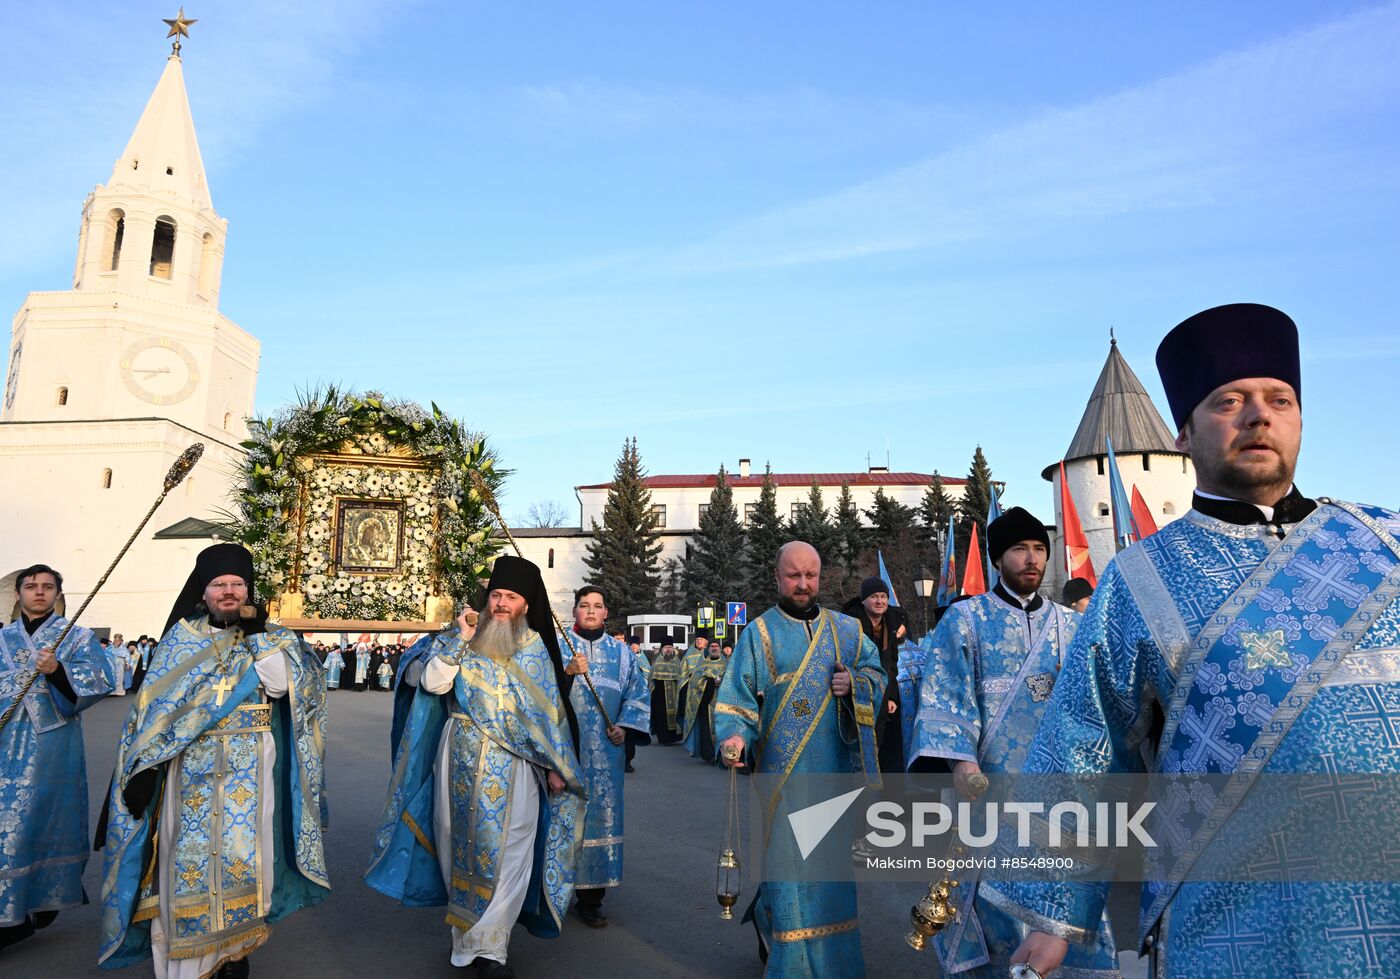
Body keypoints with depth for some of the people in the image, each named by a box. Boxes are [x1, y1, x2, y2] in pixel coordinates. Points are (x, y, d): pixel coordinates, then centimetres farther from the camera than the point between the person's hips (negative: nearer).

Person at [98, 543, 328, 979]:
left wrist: (257, 634, -14)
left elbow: (279, 683, -11)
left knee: (242, 856, 5)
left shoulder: (268, 637, 4)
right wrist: (145, 769, -8)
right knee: (190, 856, 3)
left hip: (248, 771, 1)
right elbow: (154, 707, -1)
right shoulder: (182, 638, 2)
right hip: (193, 768, 0)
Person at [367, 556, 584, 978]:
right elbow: (432, 683, -8)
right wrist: (461, 641, -14)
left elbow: (550, 710, 4)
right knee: (462, 844, 10)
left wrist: (555, 766, 1)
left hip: (511, 764, -1)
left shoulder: (534, 646, 3)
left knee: (506, 851, -2)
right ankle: (471, 936, 28)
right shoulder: (459, 639, 4)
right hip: (460, 757, 1)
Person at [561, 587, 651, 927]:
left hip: (605, 751, 2)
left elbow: (637, 694, 15)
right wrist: (567, 672, -20)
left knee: (601, 815, 1)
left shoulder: (621, 652, 13)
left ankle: (590, 898, 11)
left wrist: (625, 727, 2)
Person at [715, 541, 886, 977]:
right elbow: (736, 695, -6)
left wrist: (855, 682, -10)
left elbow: (878, 674, 12)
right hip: (783, 770, -4)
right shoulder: (759, 633, 0)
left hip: (835, 769, 4)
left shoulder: (846, 629, 10)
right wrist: (733, 735, -24)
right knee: (788, 861, -2)